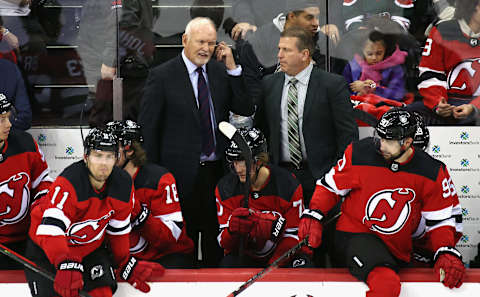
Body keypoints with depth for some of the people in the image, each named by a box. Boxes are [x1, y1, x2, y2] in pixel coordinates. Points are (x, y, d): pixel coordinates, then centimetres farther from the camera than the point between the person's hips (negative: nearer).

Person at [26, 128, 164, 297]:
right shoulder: (68, 183, -30)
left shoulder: (124, 186, -11)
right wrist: (66, 265, -52)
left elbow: (118, 229, 3)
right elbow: (51, 228, -39)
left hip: (90, 246, 4)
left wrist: (126, 264, 4)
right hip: (46, 249, -4)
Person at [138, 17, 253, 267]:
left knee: (216, 238, 13)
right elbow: (147, 127, -5)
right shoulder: (162, 75, -7)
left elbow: (246, 110, 1)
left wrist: (232, 68, -8)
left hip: (218, 170, 4)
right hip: (182, 173, -4)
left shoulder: (221, 71, 6)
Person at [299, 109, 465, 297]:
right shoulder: (359, 153, -8)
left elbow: (441, 219, 3)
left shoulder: (431, 172, -5)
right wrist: (313, 216, -6)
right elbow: (331, 185, 7)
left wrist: (446, 254, -12)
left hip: (398, 250, 5)